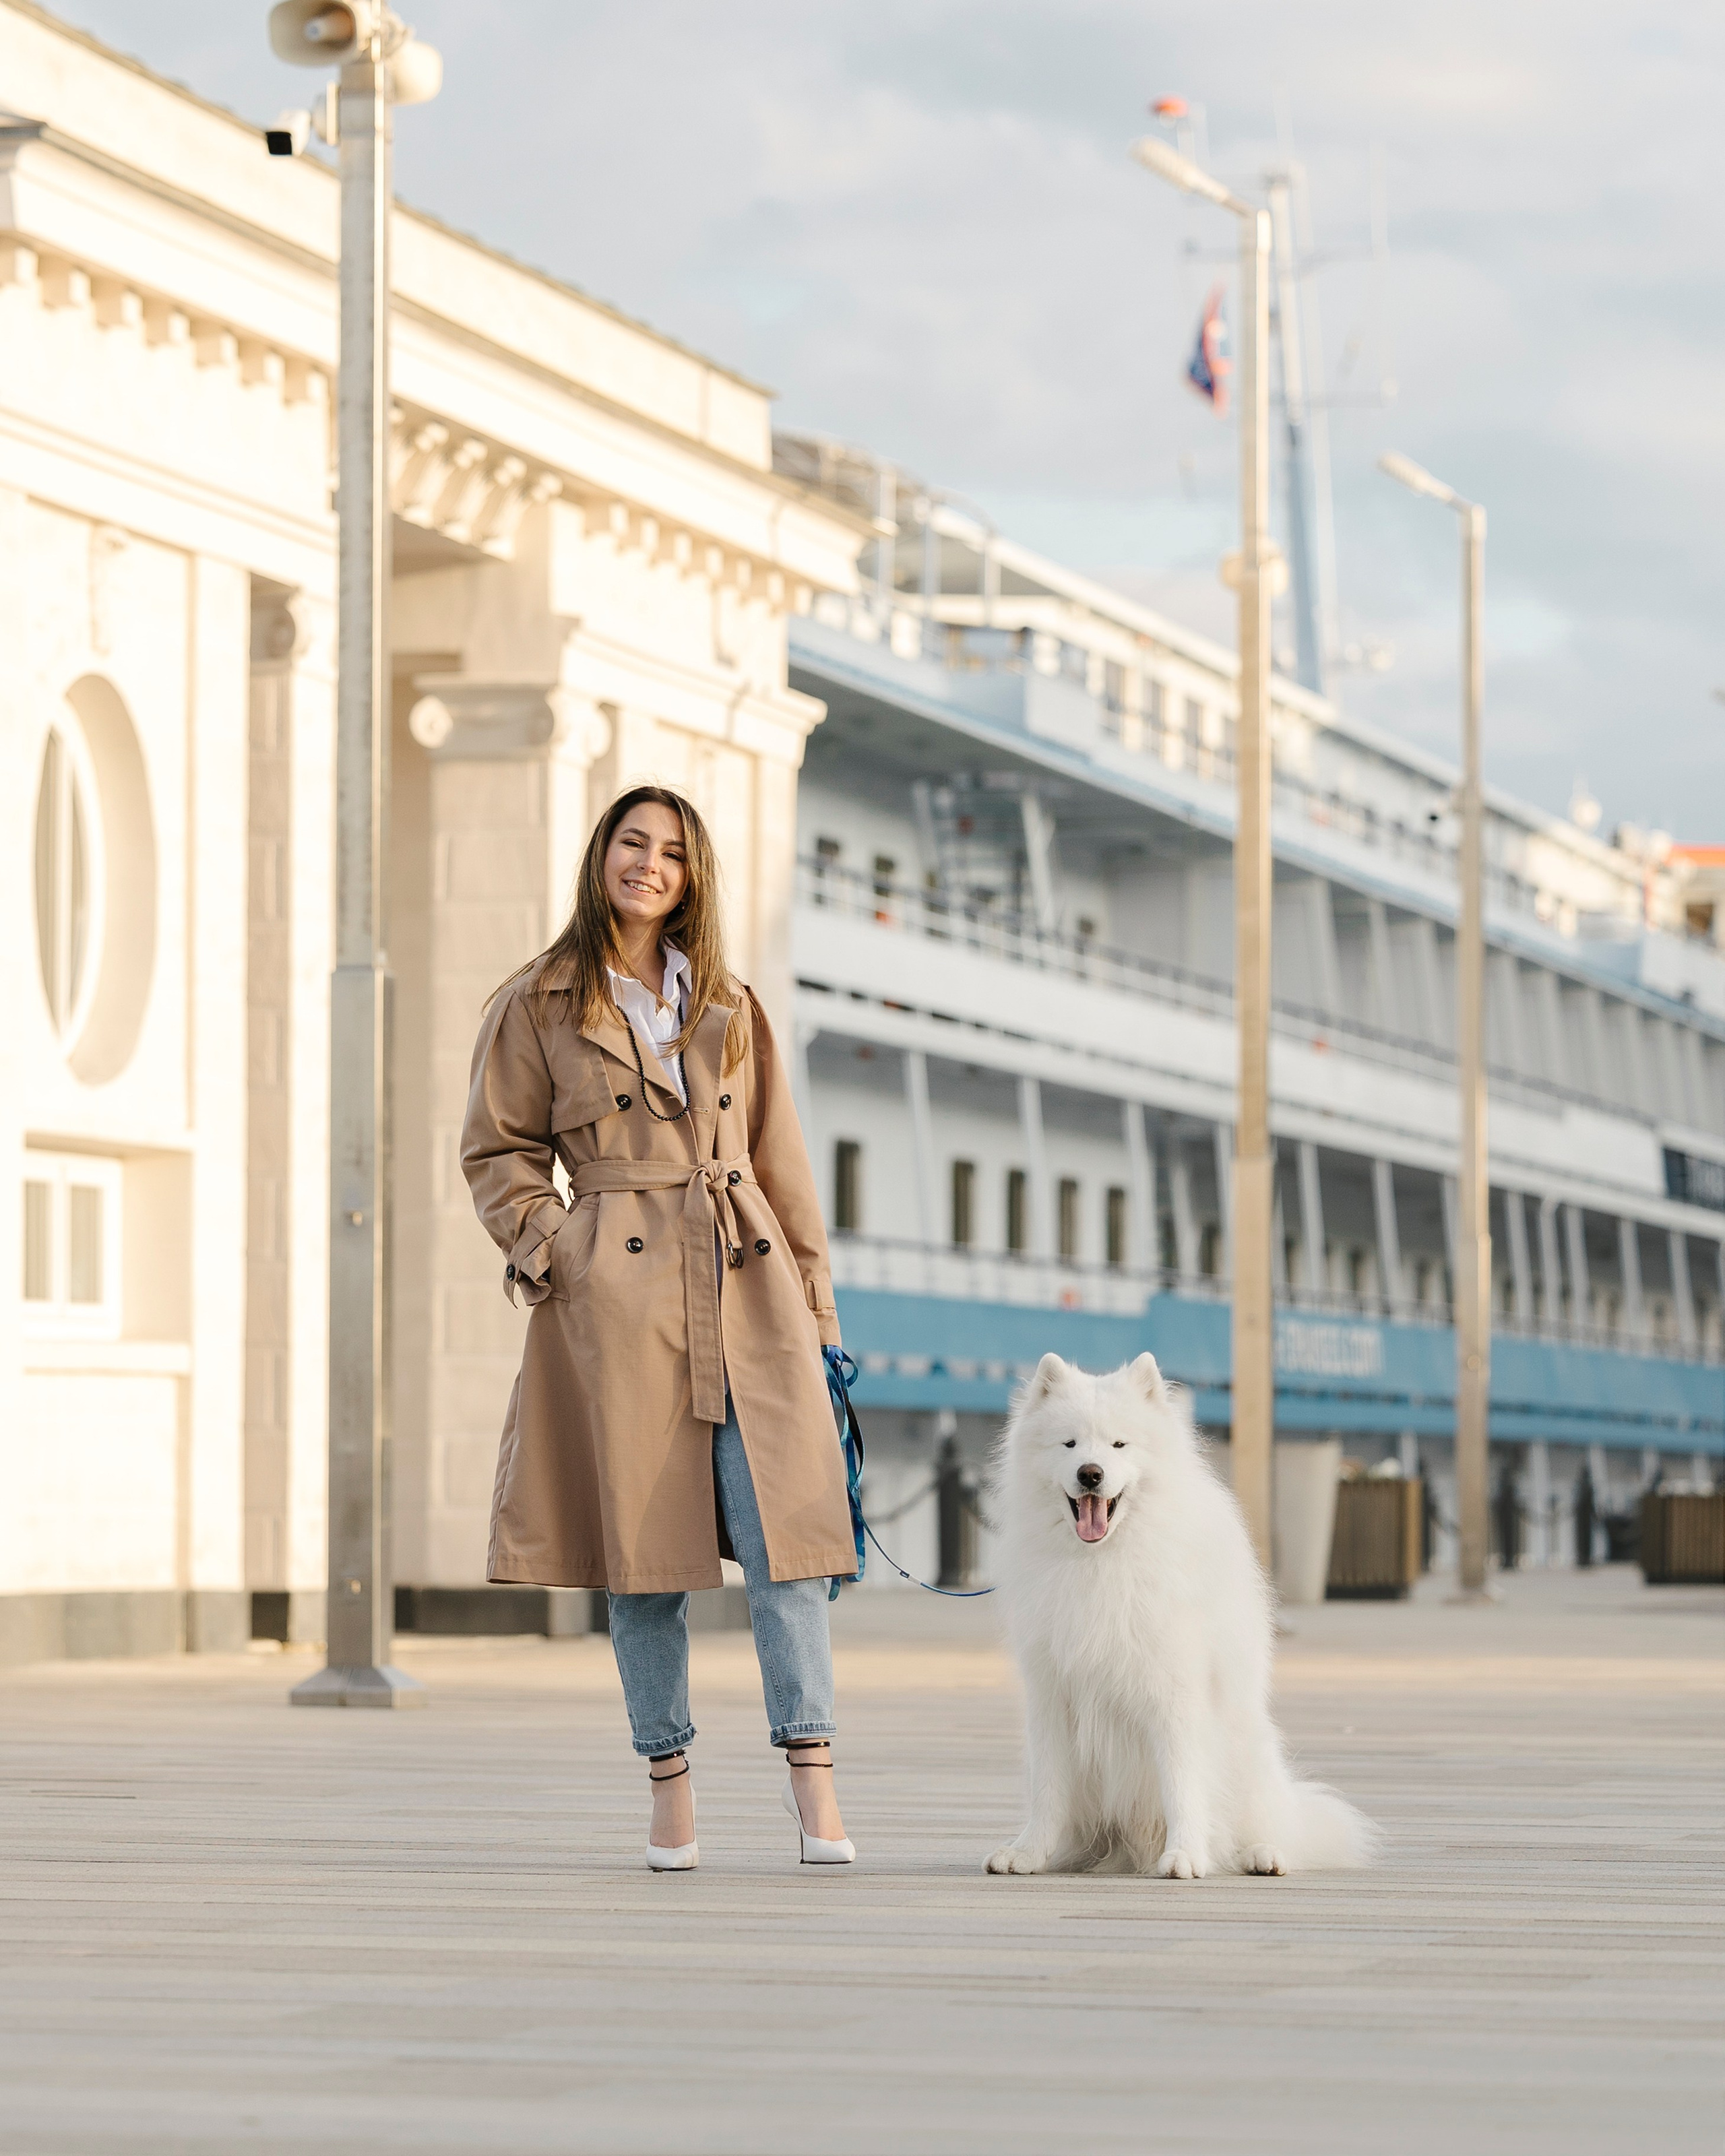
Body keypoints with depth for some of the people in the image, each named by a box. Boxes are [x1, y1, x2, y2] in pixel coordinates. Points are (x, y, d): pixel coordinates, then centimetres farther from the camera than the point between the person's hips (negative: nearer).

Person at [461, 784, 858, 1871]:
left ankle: (815, 1783, -8)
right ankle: (671, 1782, 10)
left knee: (783, 1527, -8)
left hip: (746, 1289, 2)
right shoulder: (540, 1006, 6)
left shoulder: (731, 1007, 15)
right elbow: (499, 1152, 10)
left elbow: (778, 1156, 16)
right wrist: (545, 1249, -5)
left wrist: (812, 1294, 12)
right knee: (645, 1540, 0)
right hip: (617, 1296, -2)